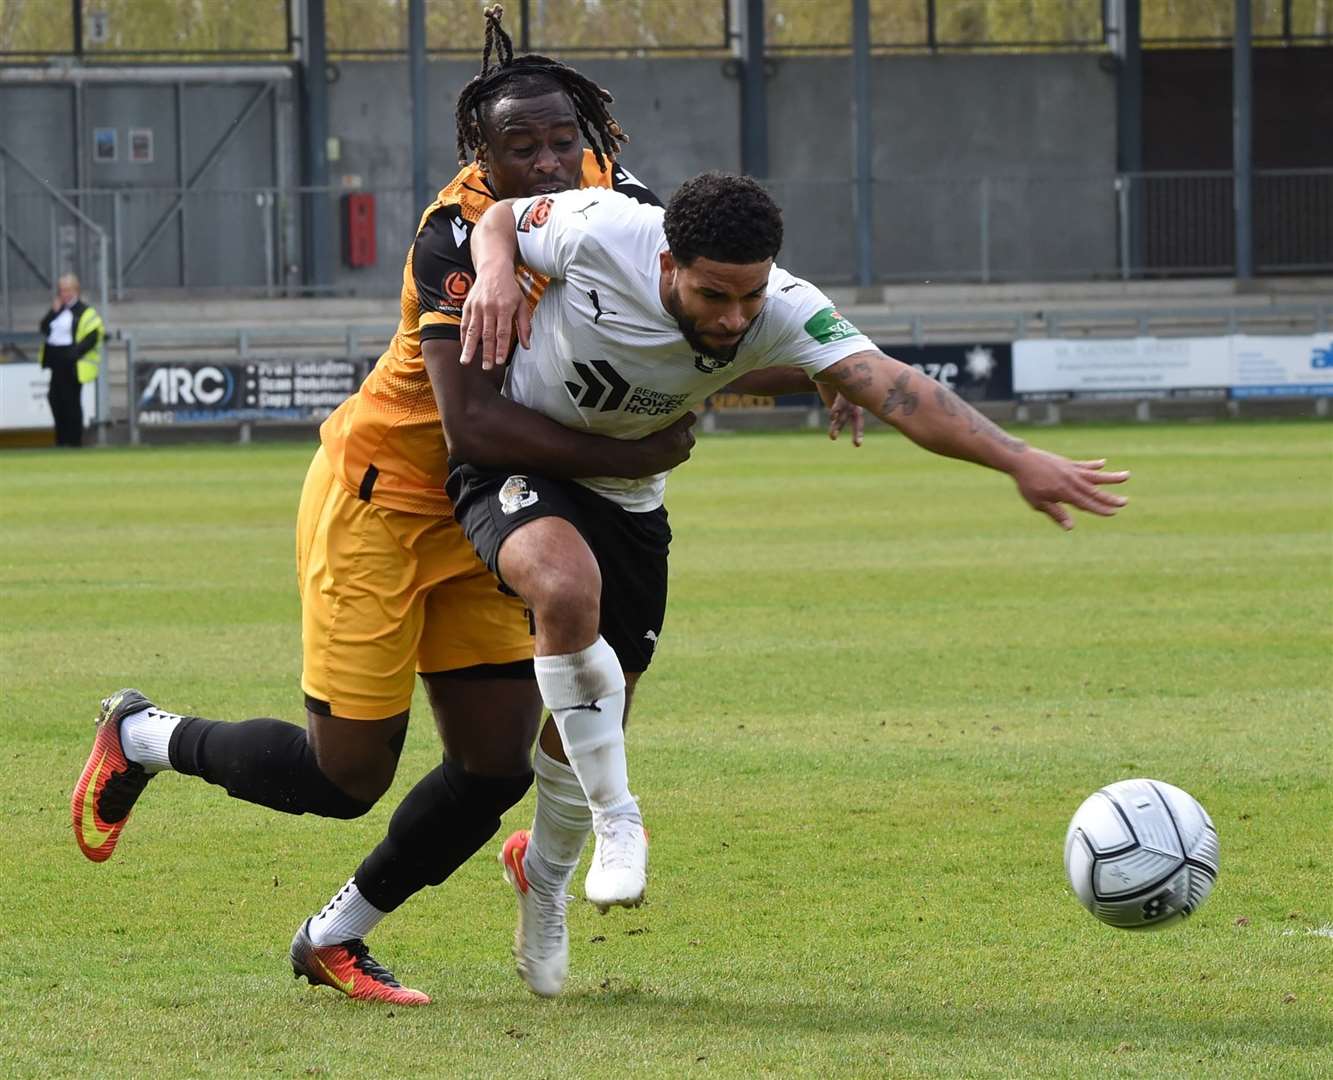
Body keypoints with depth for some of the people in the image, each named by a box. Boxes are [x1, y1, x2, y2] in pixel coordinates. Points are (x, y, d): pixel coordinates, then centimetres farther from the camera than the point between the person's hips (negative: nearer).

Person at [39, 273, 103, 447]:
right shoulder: (57, 309, 15)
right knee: (56, 400, 8)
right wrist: (54, 312, -5)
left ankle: (74, 440, 3)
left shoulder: (85, 311, -7)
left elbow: (92, 337, -14)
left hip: (72, 365, -7)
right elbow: (44, 329, 8)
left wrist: (74, 353, -22)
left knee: (71, 402, -3)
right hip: (57, 361, 7)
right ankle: (61, 441, 18)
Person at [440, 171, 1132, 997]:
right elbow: (503, 216, -8)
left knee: (595, 724, 10)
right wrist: (495, 270, -31)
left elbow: (893, 389, -39)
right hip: (514, 459, -4)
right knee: (569, 588, -37)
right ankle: (618, 824, -22)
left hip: (627, 494, 4)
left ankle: (545, 871, 42)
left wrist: (1019, 460, -52)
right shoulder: (597, 233, -30)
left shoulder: (783, 314, -26)